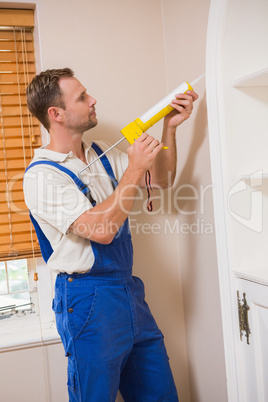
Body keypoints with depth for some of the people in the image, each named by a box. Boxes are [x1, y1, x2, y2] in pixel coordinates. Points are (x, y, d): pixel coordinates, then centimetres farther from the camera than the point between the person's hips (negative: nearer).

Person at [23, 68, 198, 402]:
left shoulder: (99, 153, 9)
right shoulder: (41, 175, -16)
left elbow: (160, 180, 15)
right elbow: (101, 229, -26)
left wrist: (169, 127, 4)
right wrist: (134, 169, -20)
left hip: (128, 288, 8)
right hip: (88, 297, -7)